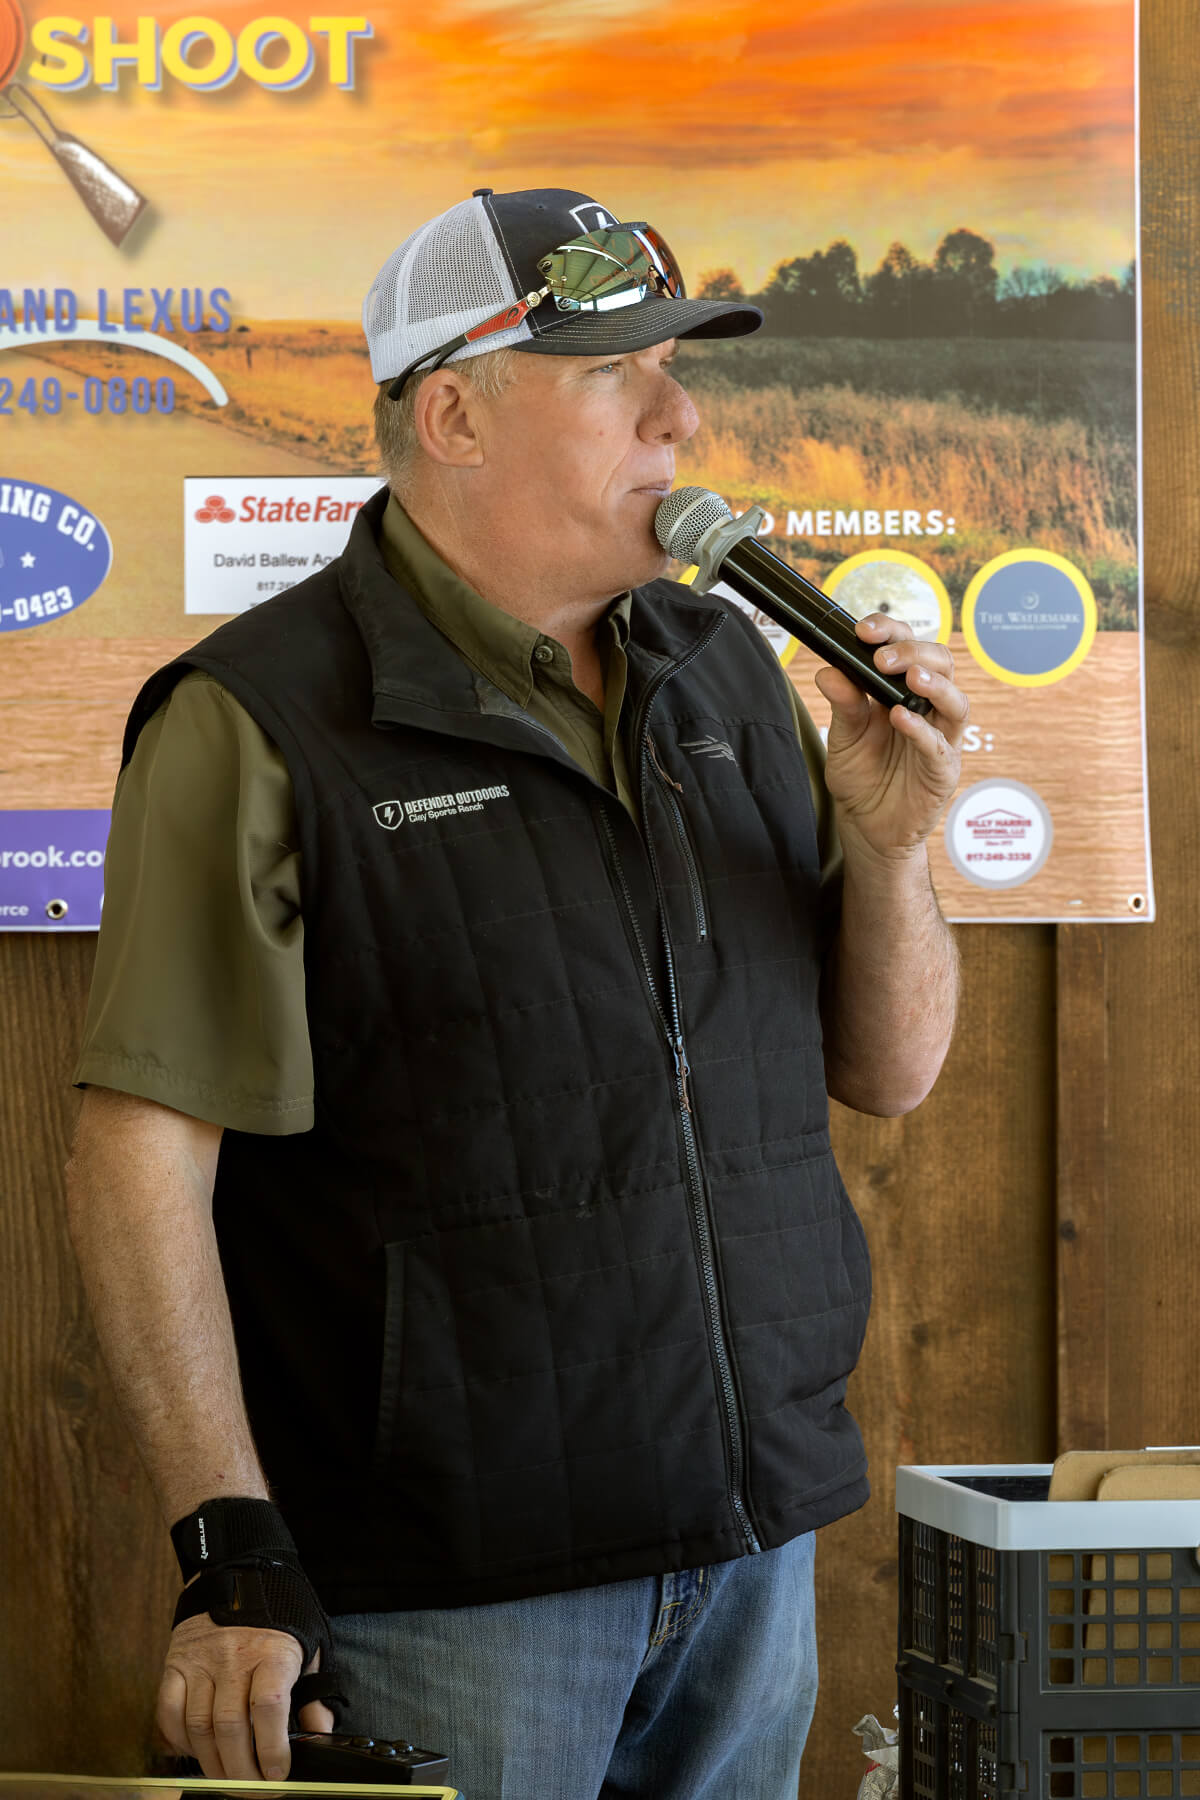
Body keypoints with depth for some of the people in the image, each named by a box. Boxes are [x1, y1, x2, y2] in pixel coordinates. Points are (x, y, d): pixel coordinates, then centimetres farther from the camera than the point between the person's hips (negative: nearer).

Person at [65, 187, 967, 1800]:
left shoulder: (727, 673, 10)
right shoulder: (264, 727, -10)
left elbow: (888, 1071, 15)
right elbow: (143, 1152, -14)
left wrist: (889, 844, -4)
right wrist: (231, 1551, -19)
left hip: (752, 1545, 6)